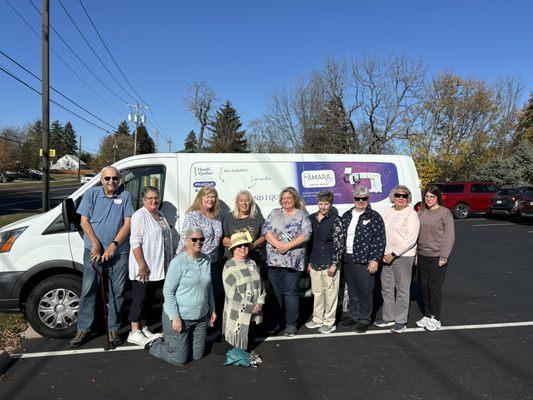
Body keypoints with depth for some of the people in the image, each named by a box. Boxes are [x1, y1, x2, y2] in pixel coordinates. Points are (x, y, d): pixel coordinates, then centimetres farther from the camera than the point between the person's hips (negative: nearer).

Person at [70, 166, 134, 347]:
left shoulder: (125, 196, 3)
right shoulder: (91, 194, 3)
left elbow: (128, 223, -3)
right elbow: (84, 221, -1)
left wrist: (114, 245, -13)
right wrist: (96, 244, -12)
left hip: (119, 252, 1)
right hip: (93, 250, 0)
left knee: (117, 292, 7)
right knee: (88, 290, 2)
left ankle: (113, 329, 20)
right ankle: (83, 329, 16)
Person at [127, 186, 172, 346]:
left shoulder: (160, 215, 15)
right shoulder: (139, 216, -12)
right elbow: (135, 243, -19)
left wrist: (169, 263, 20)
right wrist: (142, 265, -24)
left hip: (158, 267, 8)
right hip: (144, 268, -8)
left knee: (149, 298, 15)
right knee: (140, 298, 0)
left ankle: (143, 328, 27)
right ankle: (134, 333, 10)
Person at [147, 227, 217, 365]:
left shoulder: (206, 261, 3)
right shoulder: (178, 262, -16)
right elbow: (168, 291, -15)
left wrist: (212, 310, 16)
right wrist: (175, 317, -18)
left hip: (200, 317, 6)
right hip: (179, 317, -6)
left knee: (197, 355, 15)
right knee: (179, 359, 4)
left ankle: (168, 339, 37)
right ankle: (153, 344, 29)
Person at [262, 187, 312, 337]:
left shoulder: (302, 215, 5)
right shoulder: (274, 213, 13)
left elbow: (305, 234, -7)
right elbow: (266, 230, 1)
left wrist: (288, 246, -17)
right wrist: (277, 244, -15)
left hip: (293, 261, -2)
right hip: (274, 260, 3)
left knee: (291, 292, 2)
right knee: (275, 292, 8)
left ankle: (291, 324, 14)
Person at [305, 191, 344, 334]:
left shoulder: (335, 220, -8)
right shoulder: (311, 218, 8)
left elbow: (339, 243, -11)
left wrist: (334, 264, -14)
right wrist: (308, 261, 13)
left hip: (329, 263, -5)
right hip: (315, 263, 5)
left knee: (330, 293, 4)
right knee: (317, 292, 14)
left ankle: (329, 322, 18)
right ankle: (318, 319, 29)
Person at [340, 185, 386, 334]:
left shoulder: (374, 217, -5)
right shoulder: (346, 216, 13)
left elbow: (380, 240, -9)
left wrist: (375, 260, -14)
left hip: (364, 261, -5)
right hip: (348, 260, 6)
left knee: (365, 292, 2)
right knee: (352, 291, 16)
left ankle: (364, 320, 17)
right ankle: (353, 316, 30)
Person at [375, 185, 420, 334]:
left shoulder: (411, 214, -9)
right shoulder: (388, 212, 11)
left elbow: (410, 239, -16)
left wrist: (394, 254, -17)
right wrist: (383, 253, 0)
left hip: (403, 256, -6)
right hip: (387, 256, 7)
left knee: (402, 289, 2)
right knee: (387, 287, 13)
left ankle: (400, 321, 15)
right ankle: (388, 317, 27)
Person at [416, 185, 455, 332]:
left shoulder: (445, 213, -7)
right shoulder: (421, 213, 10)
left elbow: (449, 236, -9)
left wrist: (443, 257, -13)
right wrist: (415, 253, 10)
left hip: (437, 257, -6)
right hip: (422, 256, 6)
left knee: (435, 287, 0)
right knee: (424, 286, 12)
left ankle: (436, 318, 14)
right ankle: (428, 315, 27)